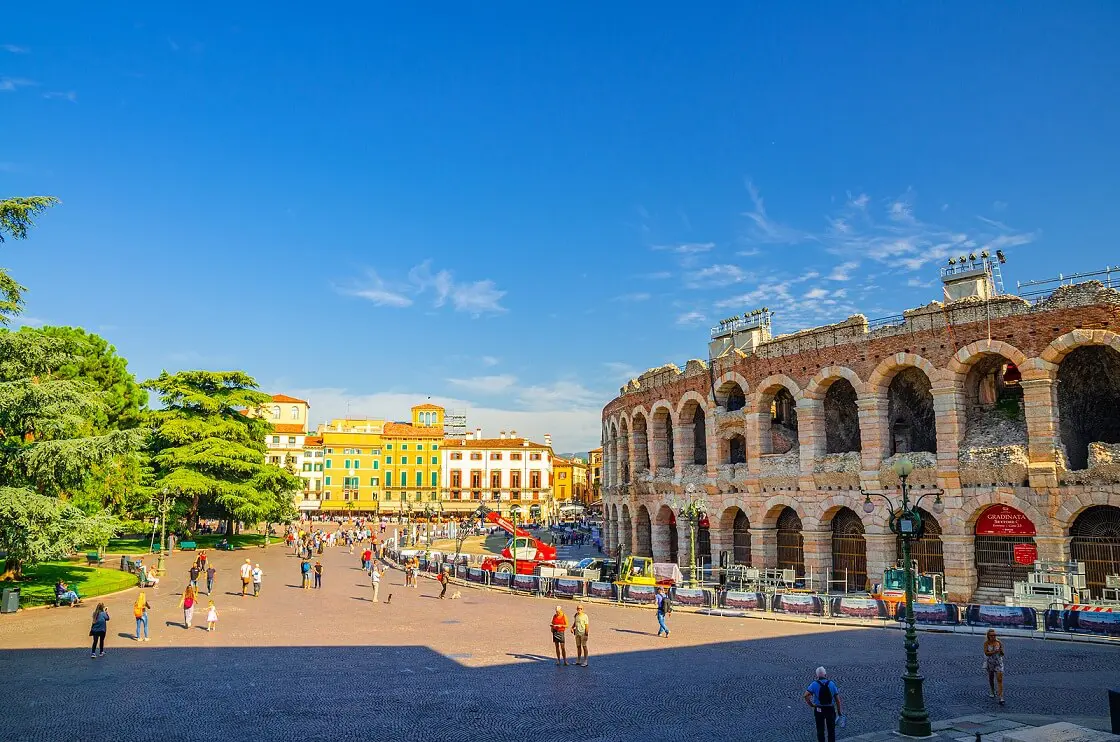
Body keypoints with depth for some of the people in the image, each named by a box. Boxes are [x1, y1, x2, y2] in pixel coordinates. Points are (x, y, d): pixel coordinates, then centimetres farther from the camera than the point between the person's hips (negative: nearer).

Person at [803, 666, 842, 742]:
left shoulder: (814, 684, -9)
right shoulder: (832, 684, -3)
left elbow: (806, 696, -21)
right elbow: (837, 699, -1)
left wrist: (811, 705, -7)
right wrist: (839, 712, 8)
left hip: (819, 710, -1)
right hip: (830, 710, 1)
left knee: (820, 730, 12)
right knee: (831, 730, 17)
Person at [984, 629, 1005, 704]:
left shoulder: (999, 642, -6)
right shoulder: (986, 643, -8)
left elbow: (1002, 654, 1)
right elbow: (986, 653, -16)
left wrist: (1001, 651, -21)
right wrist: (995, 652, -28)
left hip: (998, 662, -1)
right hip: (990, 663, 1)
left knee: (1000, 680, -10)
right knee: (991, 678, 17)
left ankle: (1001, 698, -11)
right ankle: (991, 692, 40)